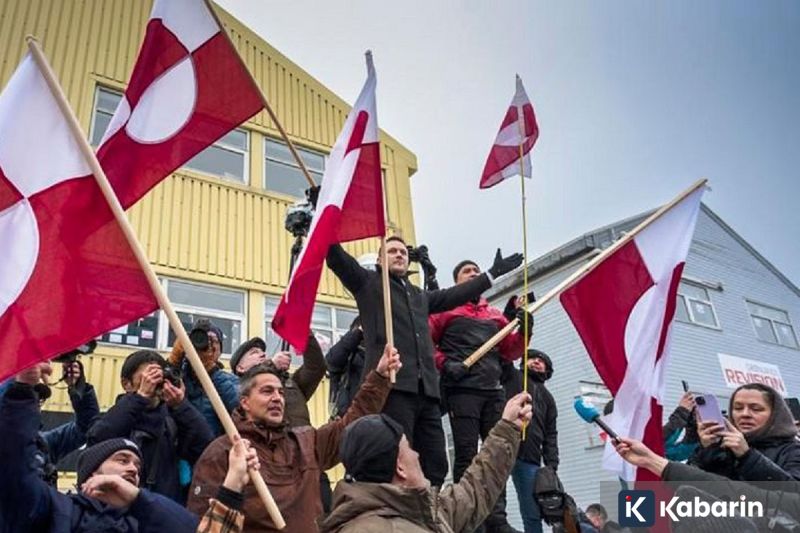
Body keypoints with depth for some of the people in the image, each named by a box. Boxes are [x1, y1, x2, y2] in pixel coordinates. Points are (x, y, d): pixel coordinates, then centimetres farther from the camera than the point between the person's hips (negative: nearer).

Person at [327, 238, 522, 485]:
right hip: (392, 385, -6)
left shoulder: (420, 296, 31)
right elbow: (335, 256, 2)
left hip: (426, 390, 6)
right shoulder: (368, 282, 14)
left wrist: (493, 272, 40)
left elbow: (456, 294, 37)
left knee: (435, 464, 1)